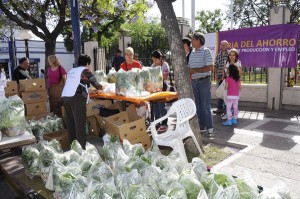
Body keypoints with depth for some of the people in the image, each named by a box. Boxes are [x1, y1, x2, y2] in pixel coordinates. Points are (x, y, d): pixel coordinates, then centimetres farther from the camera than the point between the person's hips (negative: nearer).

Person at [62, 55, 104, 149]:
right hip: (76, 97, -7)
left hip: (65, 96, 7)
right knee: (80, 122, -2)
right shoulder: (85, 70, 7)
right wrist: (100, 87, 26)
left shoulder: (71, 71, 26)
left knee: (71, 122, 13)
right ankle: (81, 147, -1)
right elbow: (94, 82, 5)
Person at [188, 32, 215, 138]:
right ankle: (201, 127, 20)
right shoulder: (192, 53, 13)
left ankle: (210, 128, 7)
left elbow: (210, 67, -14)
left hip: (204, 81, -6)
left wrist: (195, 70, -14)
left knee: (205, 106, -4)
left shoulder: (205, 51, -6)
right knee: (198, 106, 10)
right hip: (194, 82, 6)